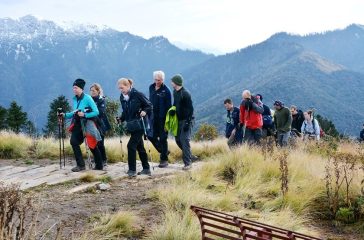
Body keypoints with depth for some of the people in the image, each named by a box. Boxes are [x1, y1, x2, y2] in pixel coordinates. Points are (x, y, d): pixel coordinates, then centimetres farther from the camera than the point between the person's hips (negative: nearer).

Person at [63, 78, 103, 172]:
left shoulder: (87, 98, -13)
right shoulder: (75, 99, 7)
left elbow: (96, 112, -15)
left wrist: (84, 115, -22)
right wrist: (65, 115, 3)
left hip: (87, 125, -6)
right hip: (78, 124, 6)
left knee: (92, 145, 2)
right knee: (73, 141, -8)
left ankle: (99, 165, 12)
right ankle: (80, 165, -1)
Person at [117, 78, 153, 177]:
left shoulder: (137, 94, -13)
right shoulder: (122, 97, 6)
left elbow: (149, 105, -7)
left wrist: (145, 111, -25)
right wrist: (121, 119, 2)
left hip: (139, 124, -7)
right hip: (131, 125, 7)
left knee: (131, 145, -12)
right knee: (139, 147, 12)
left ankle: (132, 170, -4)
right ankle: (146, 169, 20)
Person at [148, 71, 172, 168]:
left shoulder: (166, 91, -11)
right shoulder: (151, 87, 7)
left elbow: (168, 106, -12)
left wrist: (167, 119, -15)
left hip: (162, 118, -6)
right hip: (153, 116, 6)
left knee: (162, 138, 1)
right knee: (151, 136, 6)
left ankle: (164, 159, 11)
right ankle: (163, 151, 27)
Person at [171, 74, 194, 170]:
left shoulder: (185, 93, -16)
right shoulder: (175, 92, 9)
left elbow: (190, 109, -17)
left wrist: (188, 122, -20)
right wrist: (172, 110, 4)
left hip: (186, 120, -8)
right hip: (178, 120, 8)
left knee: (184, 140, -10)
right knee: (178, 140, 9)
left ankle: (188, 163, -6)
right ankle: (188, 156, 25)